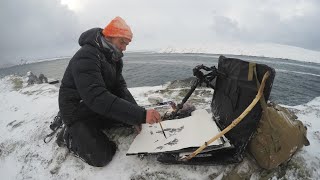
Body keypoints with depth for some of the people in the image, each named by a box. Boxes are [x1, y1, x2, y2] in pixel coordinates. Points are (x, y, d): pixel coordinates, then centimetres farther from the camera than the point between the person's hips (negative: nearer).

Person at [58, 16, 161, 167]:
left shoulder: (114, 58, 2)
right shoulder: (86, 57, -27)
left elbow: (120, 87, -3)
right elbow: (97, 97, -39)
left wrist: (136, 113, -20)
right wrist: (141, 115, -43)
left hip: (99, 109, 8)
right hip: (78, 113, -8)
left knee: (132, 115, 0)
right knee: (101, 157, -19)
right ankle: (69, 135, 6)